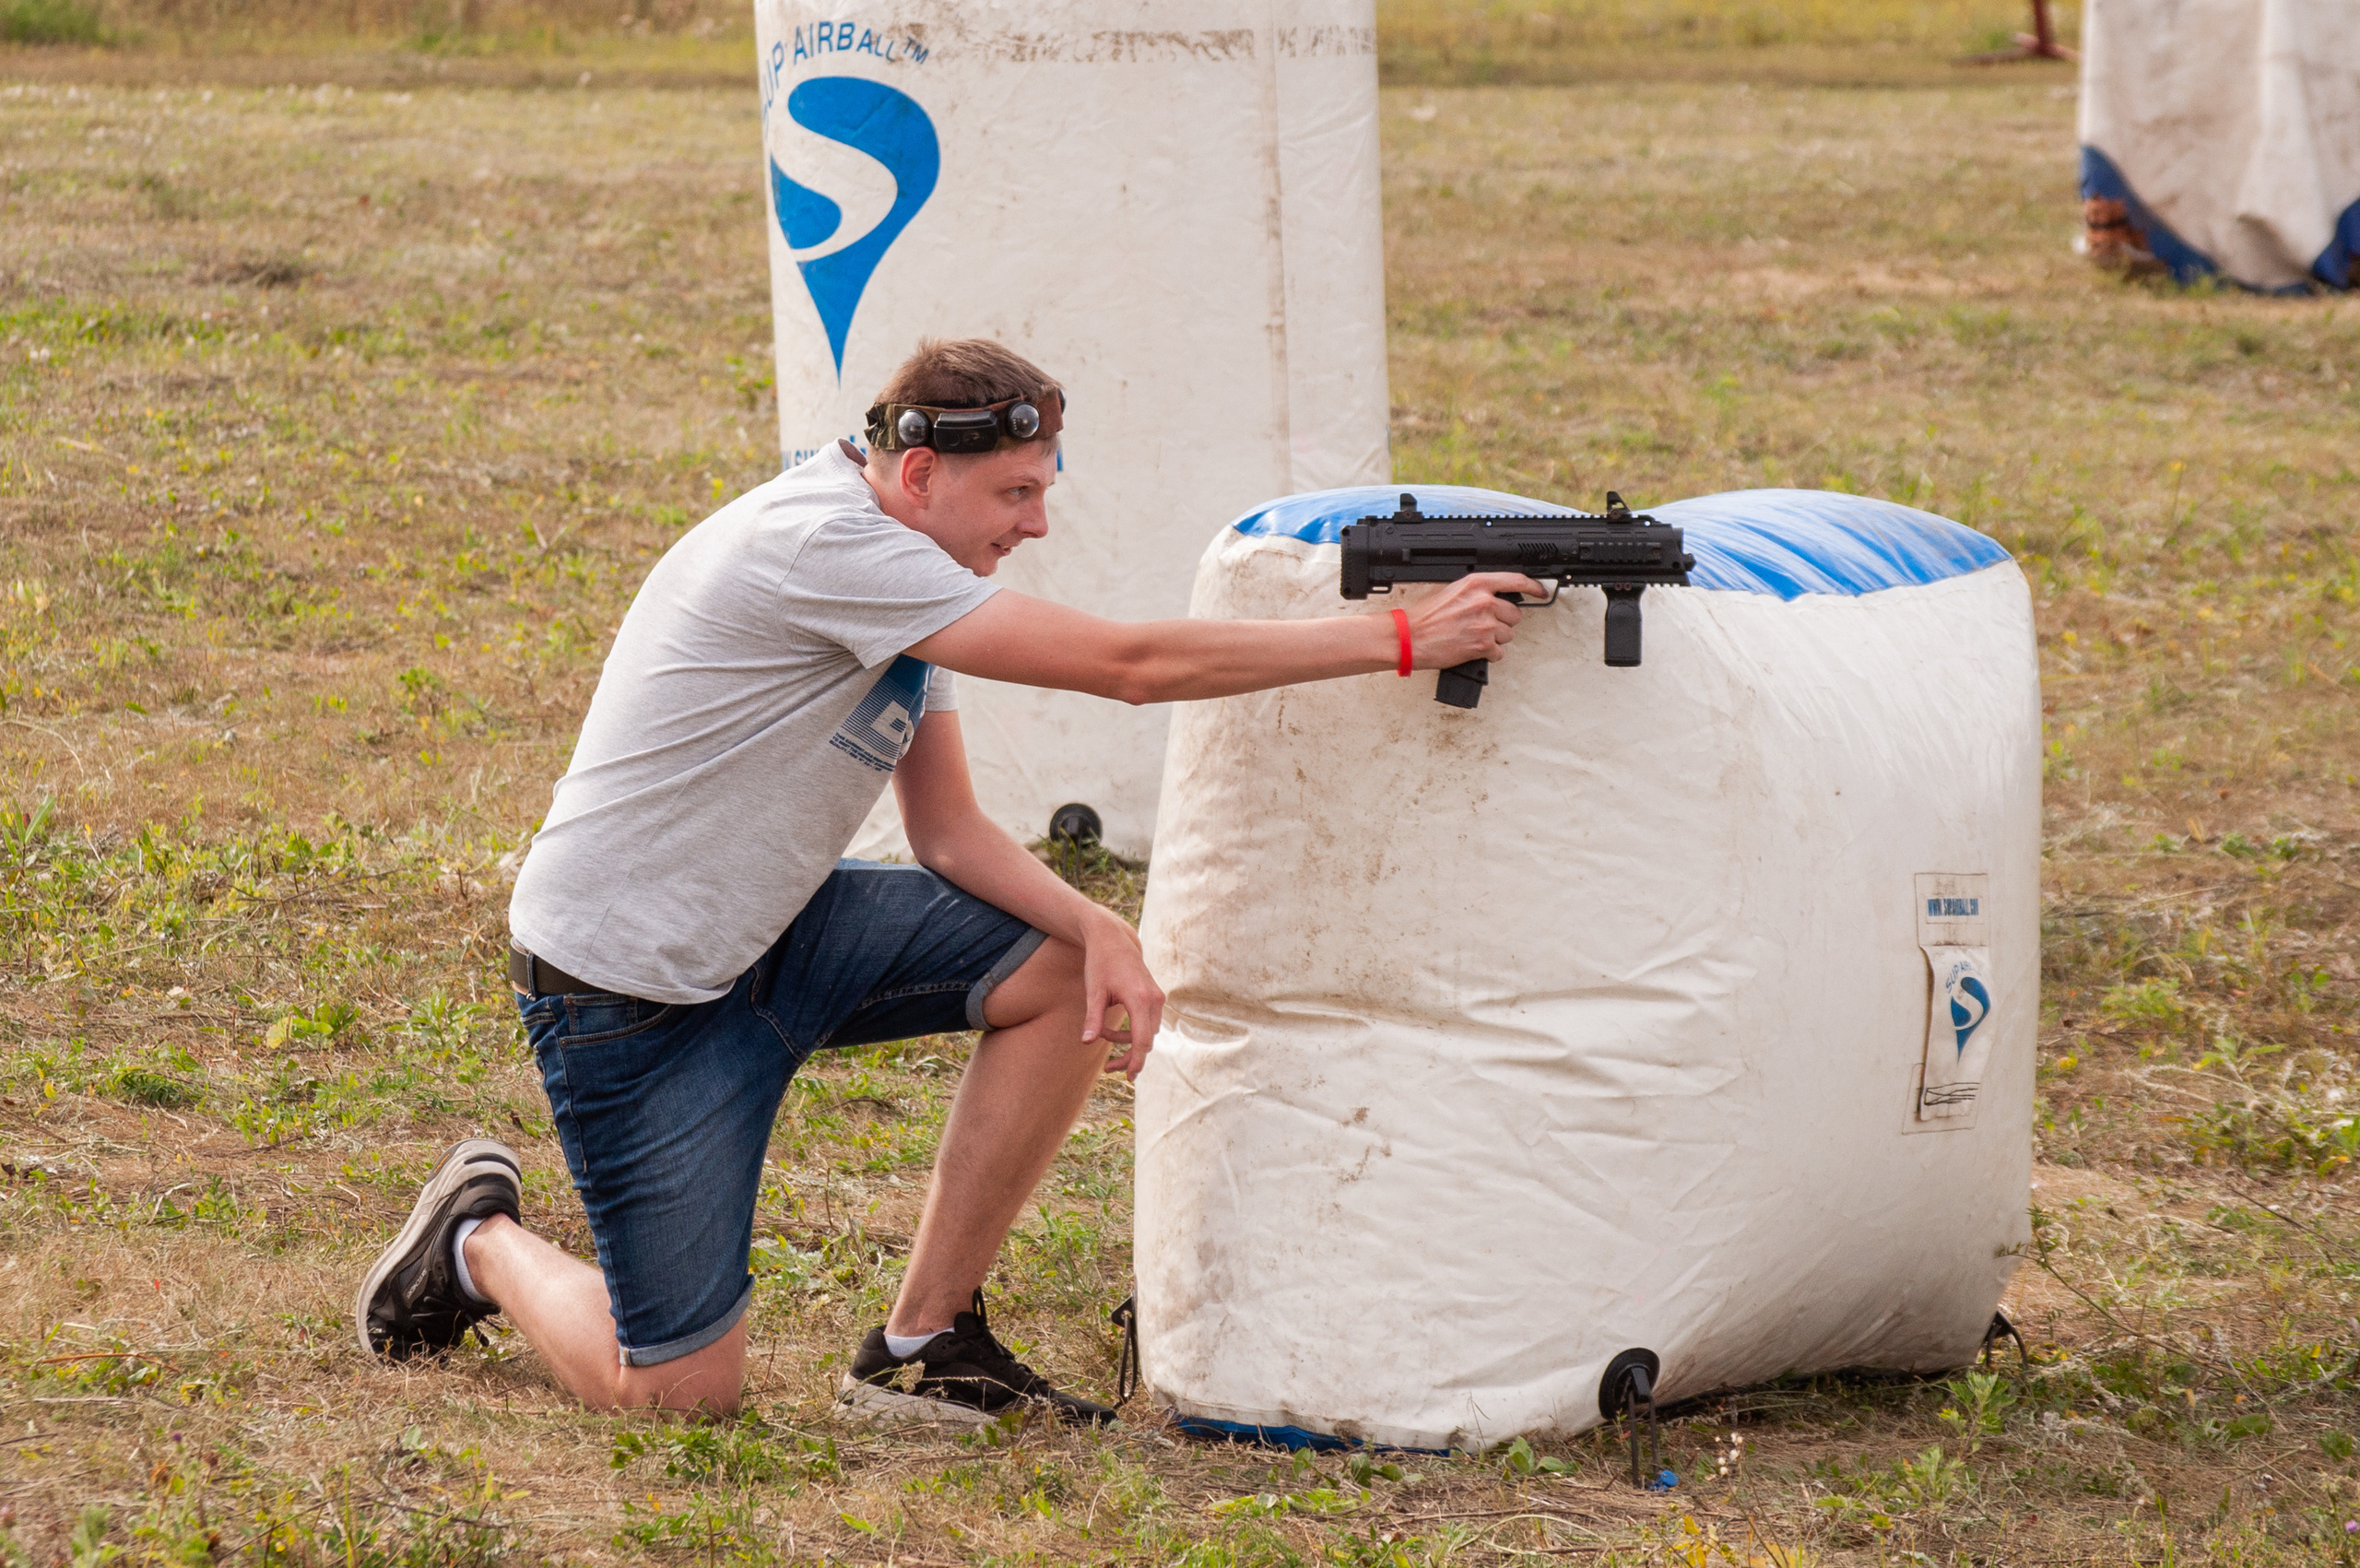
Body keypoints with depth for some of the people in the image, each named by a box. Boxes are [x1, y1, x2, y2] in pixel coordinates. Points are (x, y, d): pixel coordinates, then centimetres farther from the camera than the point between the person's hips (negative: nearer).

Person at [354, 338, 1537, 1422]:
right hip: (627, 996, -9)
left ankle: (922, 1345, 3)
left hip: (765, 933, 9)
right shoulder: (823, 547, -27)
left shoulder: (905, 574, 5)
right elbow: (1130, 665, -29)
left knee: (1070, 974, -7)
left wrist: (1098, 927, -14)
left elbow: (946, 832, 6)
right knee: (680, 1387, -9)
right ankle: (483, 1244, 22)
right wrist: (1400, 640, -28)